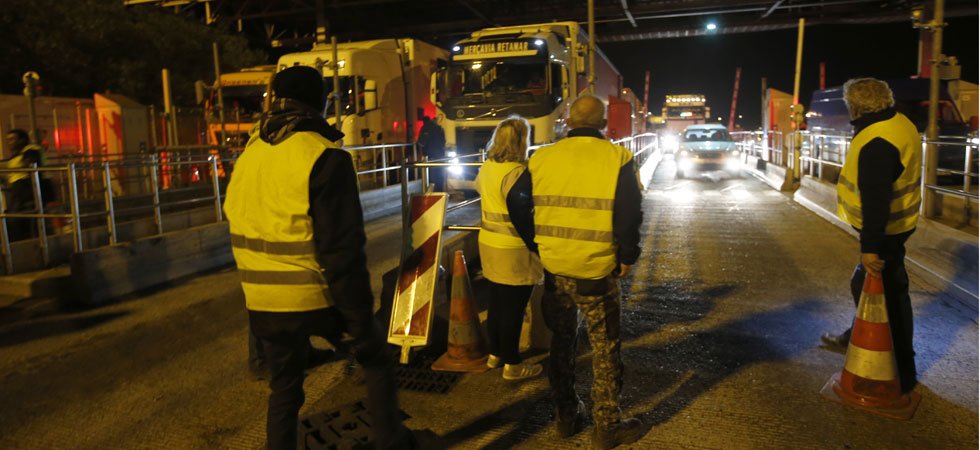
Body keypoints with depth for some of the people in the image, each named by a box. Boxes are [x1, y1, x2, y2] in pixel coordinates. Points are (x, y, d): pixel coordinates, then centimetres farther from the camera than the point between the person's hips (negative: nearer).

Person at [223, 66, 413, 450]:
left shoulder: (248, 156, 7)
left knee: (283, 389, 20)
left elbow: (242, 230, 13)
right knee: (376, 358, 18)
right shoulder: (324, 157, -15)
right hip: (317, 296, -5)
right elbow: (342, 248, -19)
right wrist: (359, 313, -12)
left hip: (265, 302, 6)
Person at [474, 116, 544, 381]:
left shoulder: (486, 167, 6)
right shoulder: (516, 172, -21)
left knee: (497, 302, 19)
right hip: (513, 250, -8)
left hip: (489, 243, 8)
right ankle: (512, 365, 14)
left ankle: (495, 354, 32)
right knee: (512, 308, 3)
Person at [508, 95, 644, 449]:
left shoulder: (542, 158, 1)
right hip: (597, 272, -3)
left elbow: (516, 204, 4)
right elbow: (630, 214, -14)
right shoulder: (617, 158, -9)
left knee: (561, 343, 19)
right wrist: (626, 257, -1)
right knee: (604, 350, 11)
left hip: (554, 269, 4)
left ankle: (566, 416, 33)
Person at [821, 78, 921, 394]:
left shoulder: (877, 144, -29)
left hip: (884, 231, -10)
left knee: (889, 296, 0)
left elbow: (875, 200, -32)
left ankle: (902, 371, 13)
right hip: (896, 223, 10)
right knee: (864, 284, 24)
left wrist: (870, 246, -30)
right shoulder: (898, 123, 5)